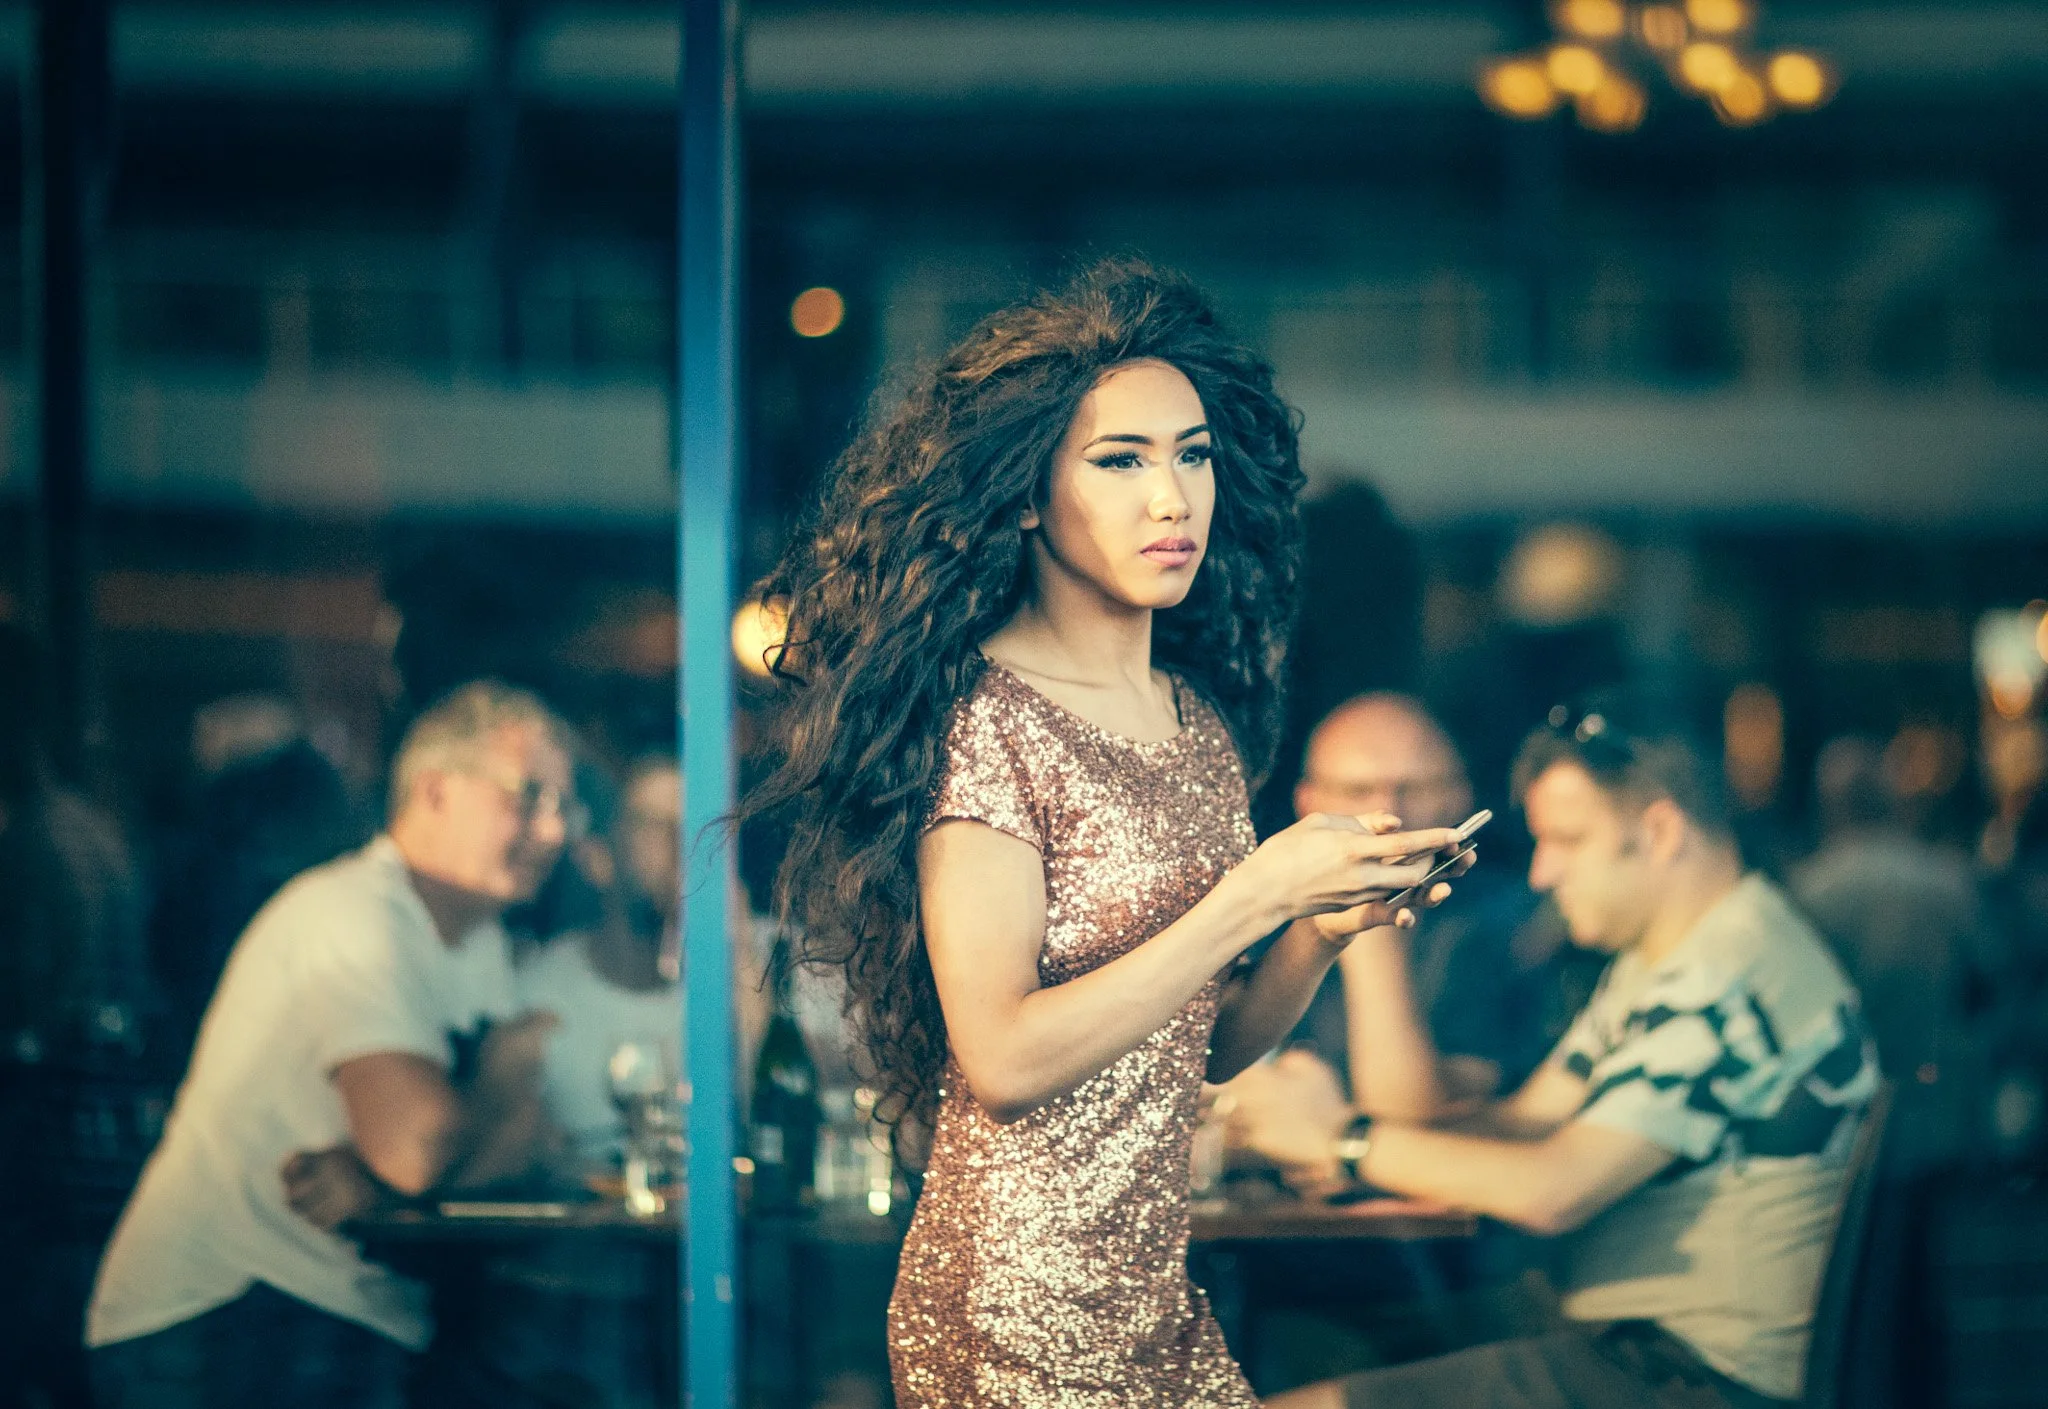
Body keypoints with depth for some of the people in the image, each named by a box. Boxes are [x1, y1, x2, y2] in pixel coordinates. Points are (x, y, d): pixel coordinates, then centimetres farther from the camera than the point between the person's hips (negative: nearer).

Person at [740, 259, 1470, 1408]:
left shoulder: (1197, 716, 8)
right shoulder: (987, 716, -13)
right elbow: (1002, 1062, -20)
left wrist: (1324, 928, -6)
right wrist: (1258, 894, -19)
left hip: (1156, 1301, 7)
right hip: (1021, 1313, -7)